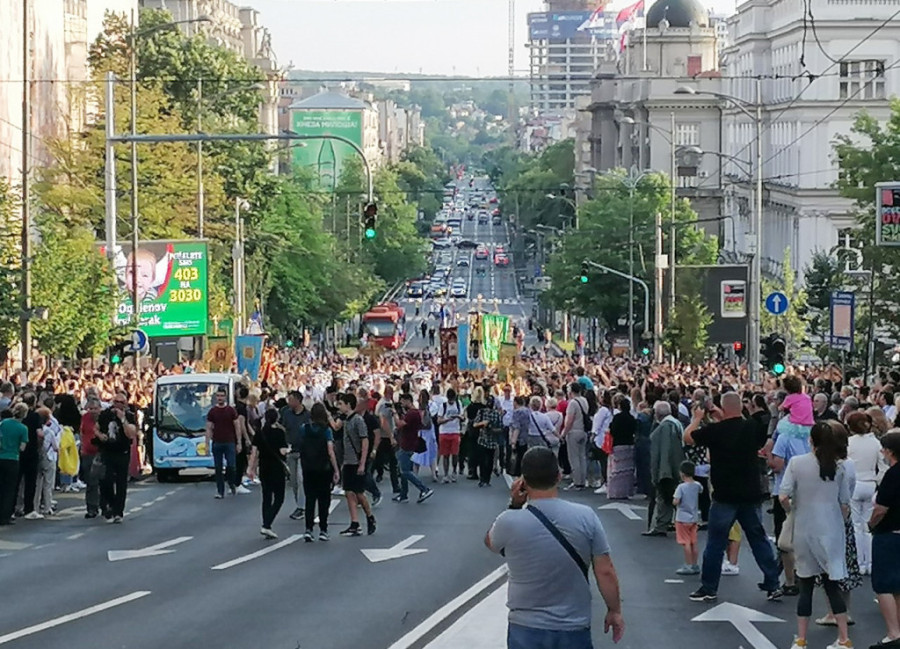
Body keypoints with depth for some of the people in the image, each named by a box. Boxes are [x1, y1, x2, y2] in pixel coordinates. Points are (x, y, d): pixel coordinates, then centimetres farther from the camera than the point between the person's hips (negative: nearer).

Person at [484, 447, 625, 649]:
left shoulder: (510, 522, -12)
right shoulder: (585, 517, -10)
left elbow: (491, 542, 13)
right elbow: (605, 572, -6)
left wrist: (513, 506, 5)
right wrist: (614, 611, 7)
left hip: (526, 631, 0)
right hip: (574, 630, 1)